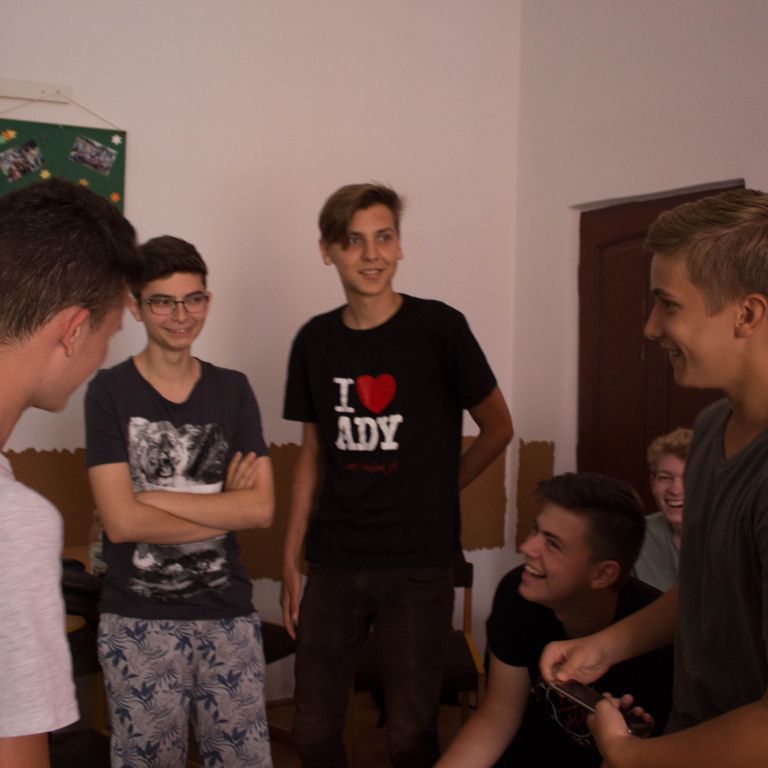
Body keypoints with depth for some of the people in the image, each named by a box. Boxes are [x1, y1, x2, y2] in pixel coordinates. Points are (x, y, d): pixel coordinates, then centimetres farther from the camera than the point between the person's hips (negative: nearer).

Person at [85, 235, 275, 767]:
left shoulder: (232, 389, 4)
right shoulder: (110, 391, -6)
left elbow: (262, 509, -6)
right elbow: (122, 521, -14)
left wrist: (156, 498, -13)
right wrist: (224, 507, -9)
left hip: (229, 614, 3)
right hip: (138, 621, -2)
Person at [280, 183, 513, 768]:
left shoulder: (438, 328, -8)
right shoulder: (315, 340, 3)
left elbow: (498, 428, 2)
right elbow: (314, 453, 10)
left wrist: (436, 493, 0)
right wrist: (291, 563, 9)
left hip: (418, 564, -3)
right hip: (333, 562, 3)